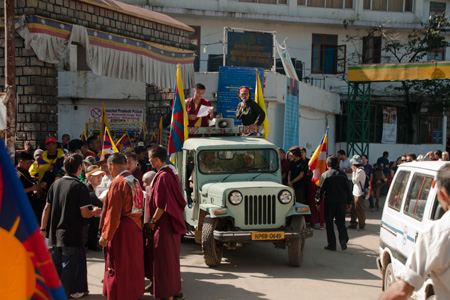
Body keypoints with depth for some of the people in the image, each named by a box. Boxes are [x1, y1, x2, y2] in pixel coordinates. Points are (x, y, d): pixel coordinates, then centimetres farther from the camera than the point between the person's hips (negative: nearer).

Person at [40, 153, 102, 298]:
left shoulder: (55, 184, 4)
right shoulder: (80, 187, -12)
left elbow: (47, 209, 5)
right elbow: (84, 214, -15)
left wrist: (43, 229, 11)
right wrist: (95, 212, 5)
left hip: (55, 235, 6)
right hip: (72, 236, -6)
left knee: (55, 267, 15)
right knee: (69, 268, 4)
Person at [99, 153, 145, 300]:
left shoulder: (117, 183, -16)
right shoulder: (135, 181, 8)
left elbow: (113, 213, -19)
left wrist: (105, 235, -13)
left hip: (121, 229, -8)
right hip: (136, 227, 8)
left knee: (118, 266, 2)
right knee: (133, 263, 18)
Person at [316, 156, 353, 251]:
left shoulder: (325, 175, -5)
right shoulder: (342, 174, 5)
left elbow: (320, 190, -3)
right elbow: (347, 189, 7)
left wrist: (318, 202, 4)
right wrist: (349, 202, 14)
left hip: (329, 202, -3)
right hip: (341, 202, 3)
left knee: (329, 223, 6)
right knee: (340, 222, 12)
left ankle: (332, 244, 7)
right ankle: (343, 239, -10)